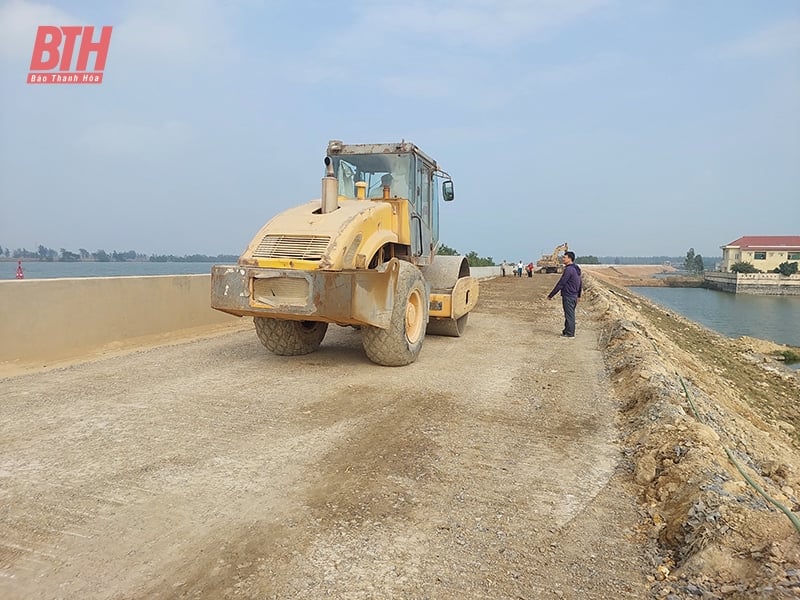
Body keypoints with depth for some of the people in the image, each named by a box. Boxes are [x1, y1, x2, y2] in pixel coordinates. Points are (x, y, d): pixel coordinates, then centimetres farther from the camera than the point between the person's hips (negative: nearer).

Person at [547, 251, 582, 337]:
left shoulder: (568, 270, -20)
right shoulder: (576, 269, 10)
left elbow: (560, 284, -20)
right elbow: (581, 283, 20)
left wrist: (551, 295, -14)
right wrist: (579, 295, 30)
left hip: (568, 296, -9)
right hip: (574, 296, 9)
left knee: (569, 315, -1)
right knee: (570, 314, 16)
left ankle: (570, 333, 6)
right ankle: (566, 331, 26)